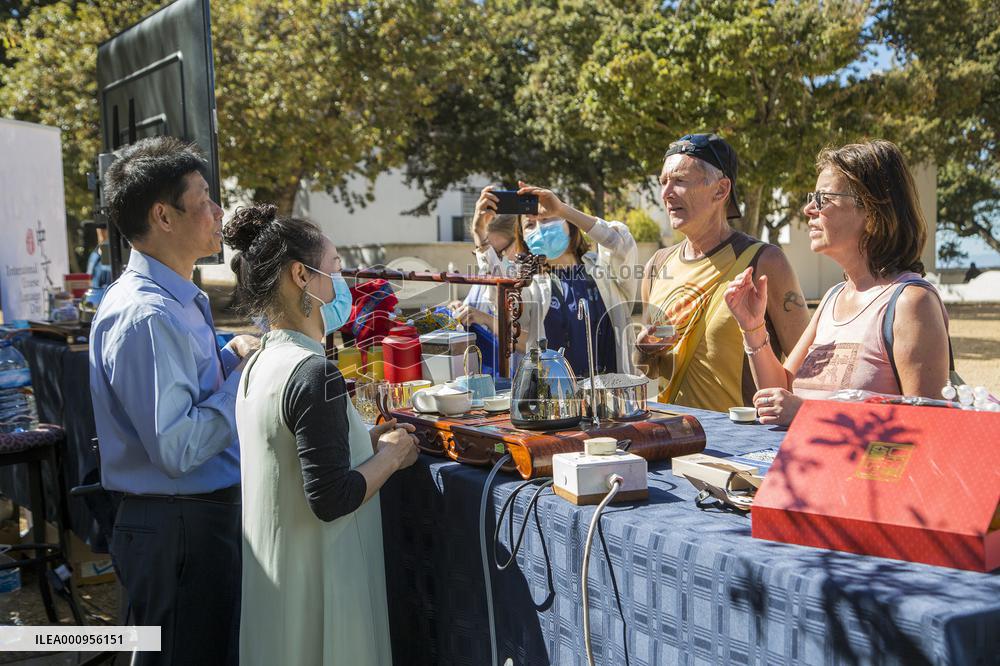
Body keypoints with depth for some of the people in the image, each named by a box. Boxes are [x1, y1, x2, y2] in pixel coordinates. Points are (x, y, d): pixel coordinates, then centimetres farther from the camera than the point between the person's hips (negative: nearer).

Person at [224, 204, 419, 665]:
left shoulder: (259, 364, 6)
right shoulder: (314, 373, -22)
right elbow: (330, 499, -25)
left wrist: (366, 440, 9)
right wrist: (391, 455, -10)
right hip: (317, 589, -9)